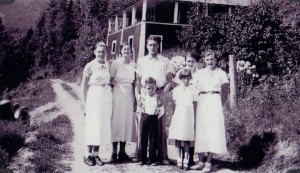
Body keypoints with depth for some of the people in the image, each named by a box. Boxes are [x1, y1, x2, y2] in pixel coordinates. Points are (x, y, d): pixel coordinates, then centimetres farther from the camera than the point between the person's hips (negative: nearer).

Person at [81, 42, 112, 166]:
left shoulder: (108, 65, 8)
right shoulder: (90, 66, -4)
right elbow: (84, 86, -2)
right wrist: (85, 104, -4)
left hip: (107, 98, 4)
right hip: (93, 98, -4)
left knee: (103, 127, 5)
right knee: (93, 127, -2)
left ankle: (96, 154, 14)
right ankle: (88, 155, 8)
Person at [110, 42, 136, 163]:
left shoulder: (133, 65, 8)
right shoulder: (116, 64, -5)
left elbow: (134, 82, 14)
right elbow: (109, 80, -4)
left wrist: (136, 98, 11)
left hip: (129, 95, 5)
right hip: (118, 94, -5)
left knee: (127, 122, 6)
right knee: (116, 121, -2)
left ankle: (122, 152, 15)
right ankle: (114, 152, 5)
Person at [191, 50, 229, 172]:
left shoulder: (221, 73, 7)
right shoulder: (199, 73, 15)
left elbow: (225, 92, 6)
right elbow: (194, 89, 13)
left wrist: (220, 105, -4)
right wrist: (196, 102, -1)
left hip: (215, 101, -3)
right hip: (201, 102, 3)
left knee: (213, 131, -7)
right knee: (200, 131, 0)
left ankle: (208, 163, -3)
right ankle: (200, 162, 6)